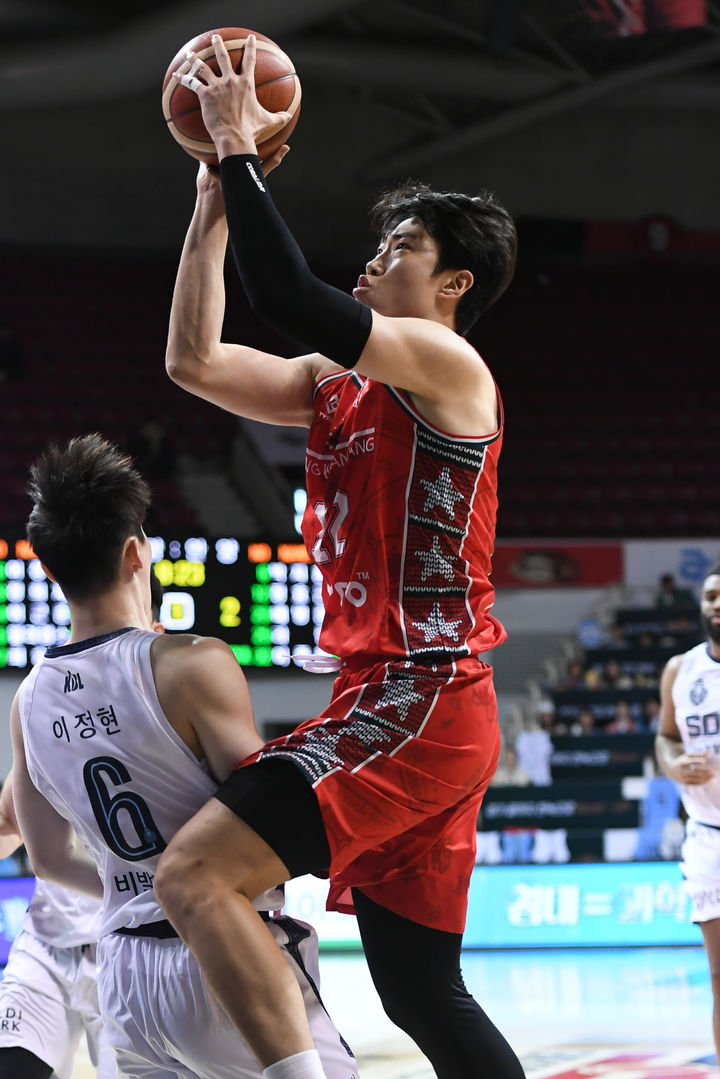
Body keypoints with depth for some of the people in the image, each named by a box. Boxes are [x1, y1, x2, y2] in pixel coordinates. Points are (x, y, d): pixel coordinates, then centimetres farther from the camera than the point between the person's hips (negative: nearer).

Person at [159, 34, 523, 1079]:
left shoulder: (445, 362, -7)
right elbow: (195, 363, 16)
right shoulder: (337, 384, 19)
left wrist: (243, 151, -12)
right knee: (421, 994, 12)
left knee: (194, 874, -21)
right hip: (387, 705, 10)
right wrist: (215, 196, 14)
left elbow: (293, 301, -21)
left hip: (422, 703, -10)